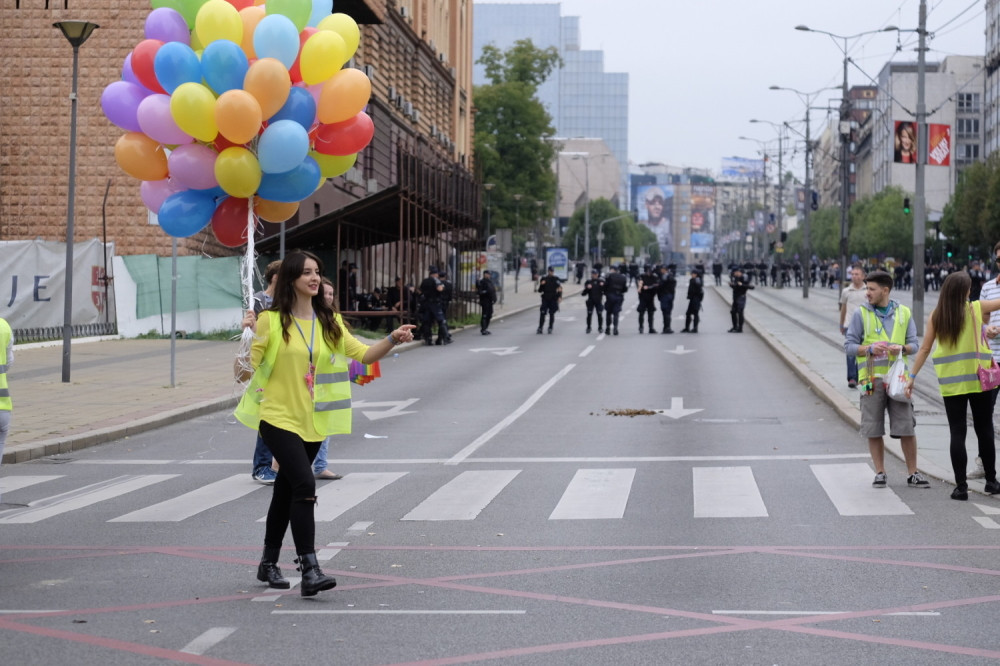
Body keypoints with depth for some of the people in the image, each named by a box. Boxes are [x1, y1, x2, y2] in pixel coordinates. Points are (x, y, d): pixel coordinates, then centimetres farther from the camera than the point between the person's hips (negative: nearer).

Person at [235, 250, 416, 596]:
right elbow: (245, 371, -7)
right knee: (304, 485, -20)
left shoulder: (329, 321, 8)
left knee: (286, 490, 16)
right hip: (279, 418, -6)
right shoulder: (271, 321, -8)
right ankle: (309, 569, -20)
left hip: (312, 422, 6)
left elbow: (363, 354, 4)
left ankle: (269, 563, 31)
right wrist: (248, 336, -21)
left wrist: (393, 340, -11)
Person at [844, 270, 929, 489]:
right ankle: (880, 473, 14)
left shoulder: (903, 313, 8)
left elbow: (914, 344, 9)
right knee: (873, 430, 2)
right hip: (871, 378, -1)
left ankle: (913, 473, 8)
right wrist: (869, 349, -15)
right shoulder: (860, 314, 3)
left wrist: (902, 348, -13)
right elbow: (849, 345, 2)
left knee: (907, 428, -1)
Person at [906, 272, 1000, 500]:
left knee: (957, 432, 4)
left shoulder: (935, 317, -2)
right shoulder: (976, 309, -6)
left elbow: (924, 349, -1)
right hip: (979, 378, -1)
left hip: (950, 383, 1)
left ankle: (961, 486, 0)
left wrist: (912, 376, 5)